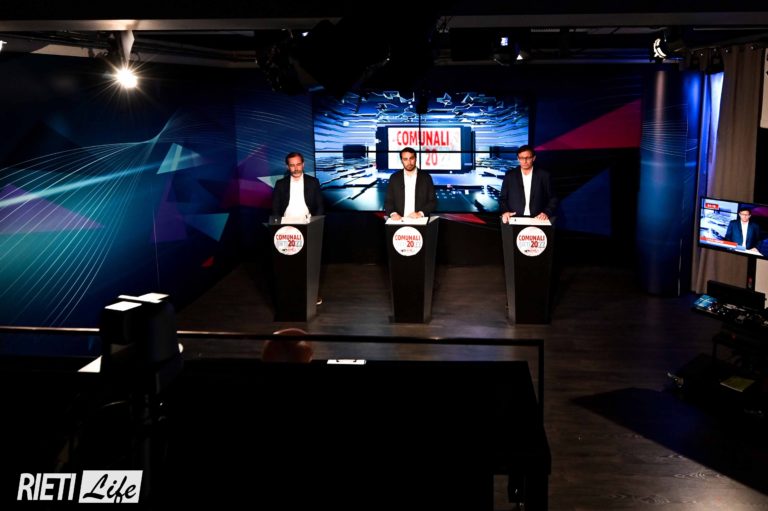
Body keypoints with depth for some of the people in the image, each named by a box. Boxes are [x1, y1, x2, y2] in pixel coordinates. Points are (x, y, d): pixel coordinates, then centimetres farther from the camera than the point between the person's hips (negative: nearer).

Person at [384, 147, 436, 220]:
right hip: (399, 220, 0)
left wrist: (420, 213, -10)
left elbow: (433, 202, 5)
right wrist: (393, 213, -12)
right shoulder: (394, 178, 9)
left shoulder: (426, 177, 6)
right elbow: (388, 201, 8)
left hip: (420, 220, 0)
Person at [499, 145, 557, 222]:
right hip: (515, 219, -1)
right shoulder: (510, 175, 7)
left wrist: (547, 213, -8)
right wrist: (505, 211, -9)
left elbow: (553, 199, 9)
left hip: (537, 219, 1)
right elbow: (502, 198, 10)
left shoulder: (543, 175, 6)